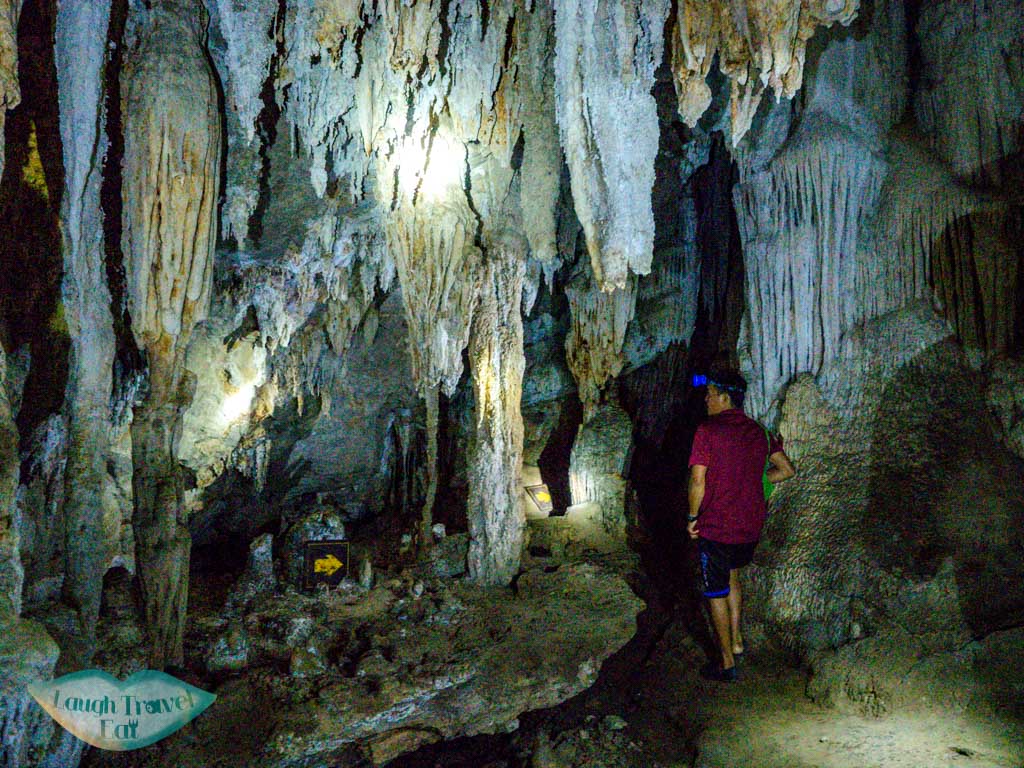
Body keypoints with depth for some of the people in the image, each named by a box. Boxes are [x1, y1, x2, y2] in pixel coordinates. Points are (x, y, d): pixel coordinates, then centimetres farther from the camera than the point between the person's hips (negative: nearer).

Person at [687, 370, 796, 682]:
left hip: (716, 527, -6)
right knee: (731, 575, 29)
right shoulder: (759, 432, 4)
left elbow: (697, 481, -17)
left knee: (716, 593, 7)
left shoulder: (708, 430, -14)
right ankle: (736, 641, 31)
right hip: (751, 527, 6)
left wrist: (692, 517, -4)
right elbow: (787, 470, 8)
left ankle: (727, 664, 15)